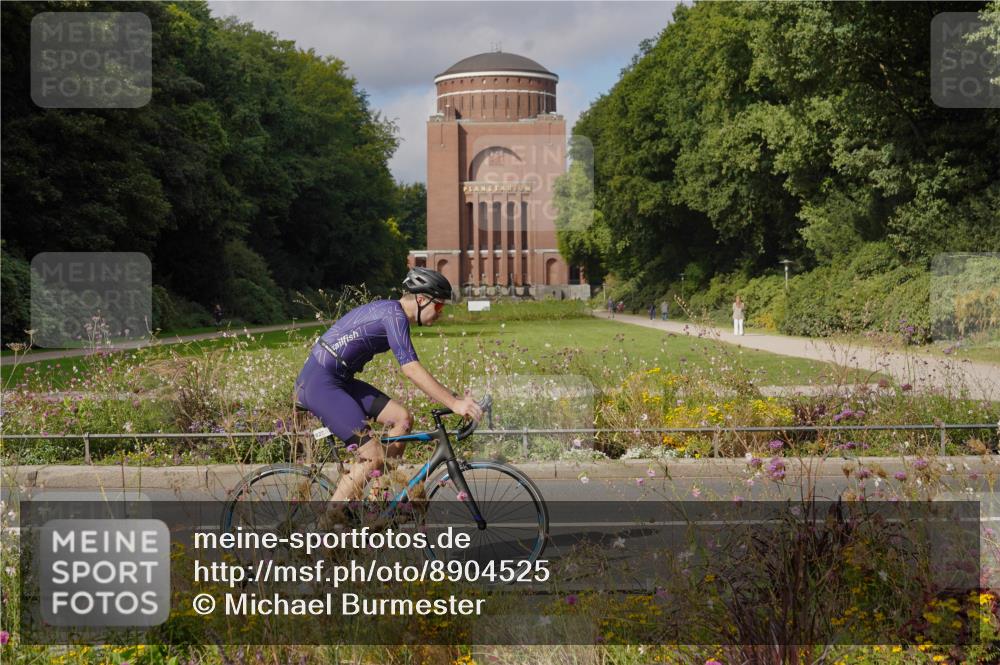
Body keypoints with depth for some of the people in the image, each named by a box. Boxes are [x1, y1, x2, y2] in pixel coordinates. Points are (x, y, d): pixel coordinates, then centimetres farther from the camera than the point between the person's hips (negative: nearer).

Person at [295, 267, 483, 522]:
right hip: (320, 383, -10)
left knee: (402, 419, 3)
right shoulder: (394, 315, -16)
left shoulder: (389, 311, 15)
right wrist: (454, 404, -26)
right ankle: (324, 528, -8)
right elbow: (411, 369, -25)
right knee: (374, 457, -14)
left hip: (338, 379, 10)